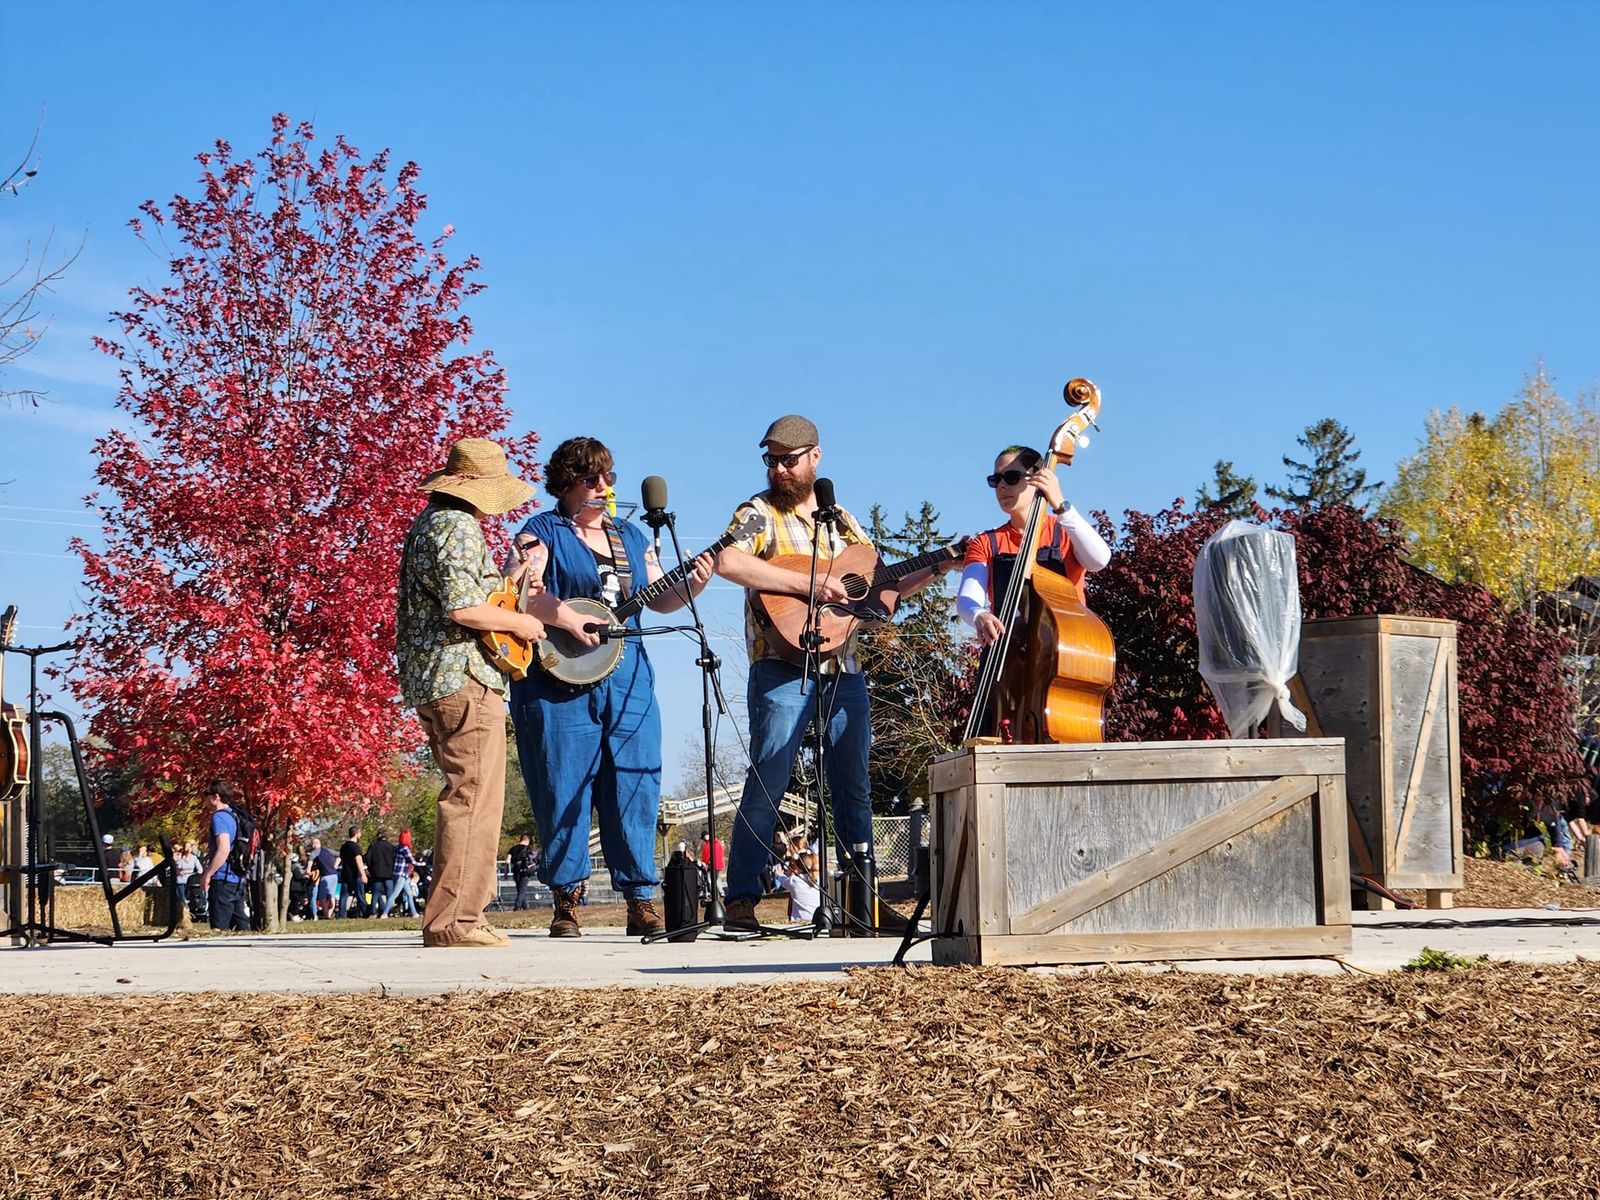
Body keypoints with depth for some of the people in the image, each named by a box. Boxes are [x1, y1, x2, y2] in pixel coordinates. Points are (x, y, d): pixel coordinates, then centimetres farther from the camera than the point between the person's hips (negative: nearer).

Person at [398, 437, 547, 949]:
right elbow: (462, 608, -23)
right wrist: (519, 622, -9)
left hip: (430, 679, 11)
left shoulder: (428, 521, 20)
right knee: (474, 797, -10)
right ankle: (453, 920, -13)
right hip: (465, 678, -11)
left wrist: (512, 586, 22)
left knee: (466, 796, 15)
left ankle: (454, 915, 17)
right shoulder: (459, 527, -13)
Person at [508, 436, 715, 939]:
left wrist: (690, 586, -1)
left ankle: (641, 902, 5)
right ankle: (567, 901, 3)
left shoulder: (631, 536, 19)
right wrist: (570, 619, -21)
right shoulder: (544, 531, 3)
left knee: (636, 786, 1)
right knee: (564, 788, -4)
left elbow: (659, 598, 18)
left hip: (627, 677, 5)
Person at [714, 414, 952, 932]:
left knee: (854, 787, 7)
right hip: (783, 668, -5)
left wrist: (938, 569, 10)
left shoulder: (841, 522, 18)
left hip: (844, 670, 6)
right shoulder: (760, 513, 0)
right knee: (767, 782, -10)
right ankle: (741, 901, -7)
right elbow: (727, 562, -21)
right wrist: (808, 583, -21)